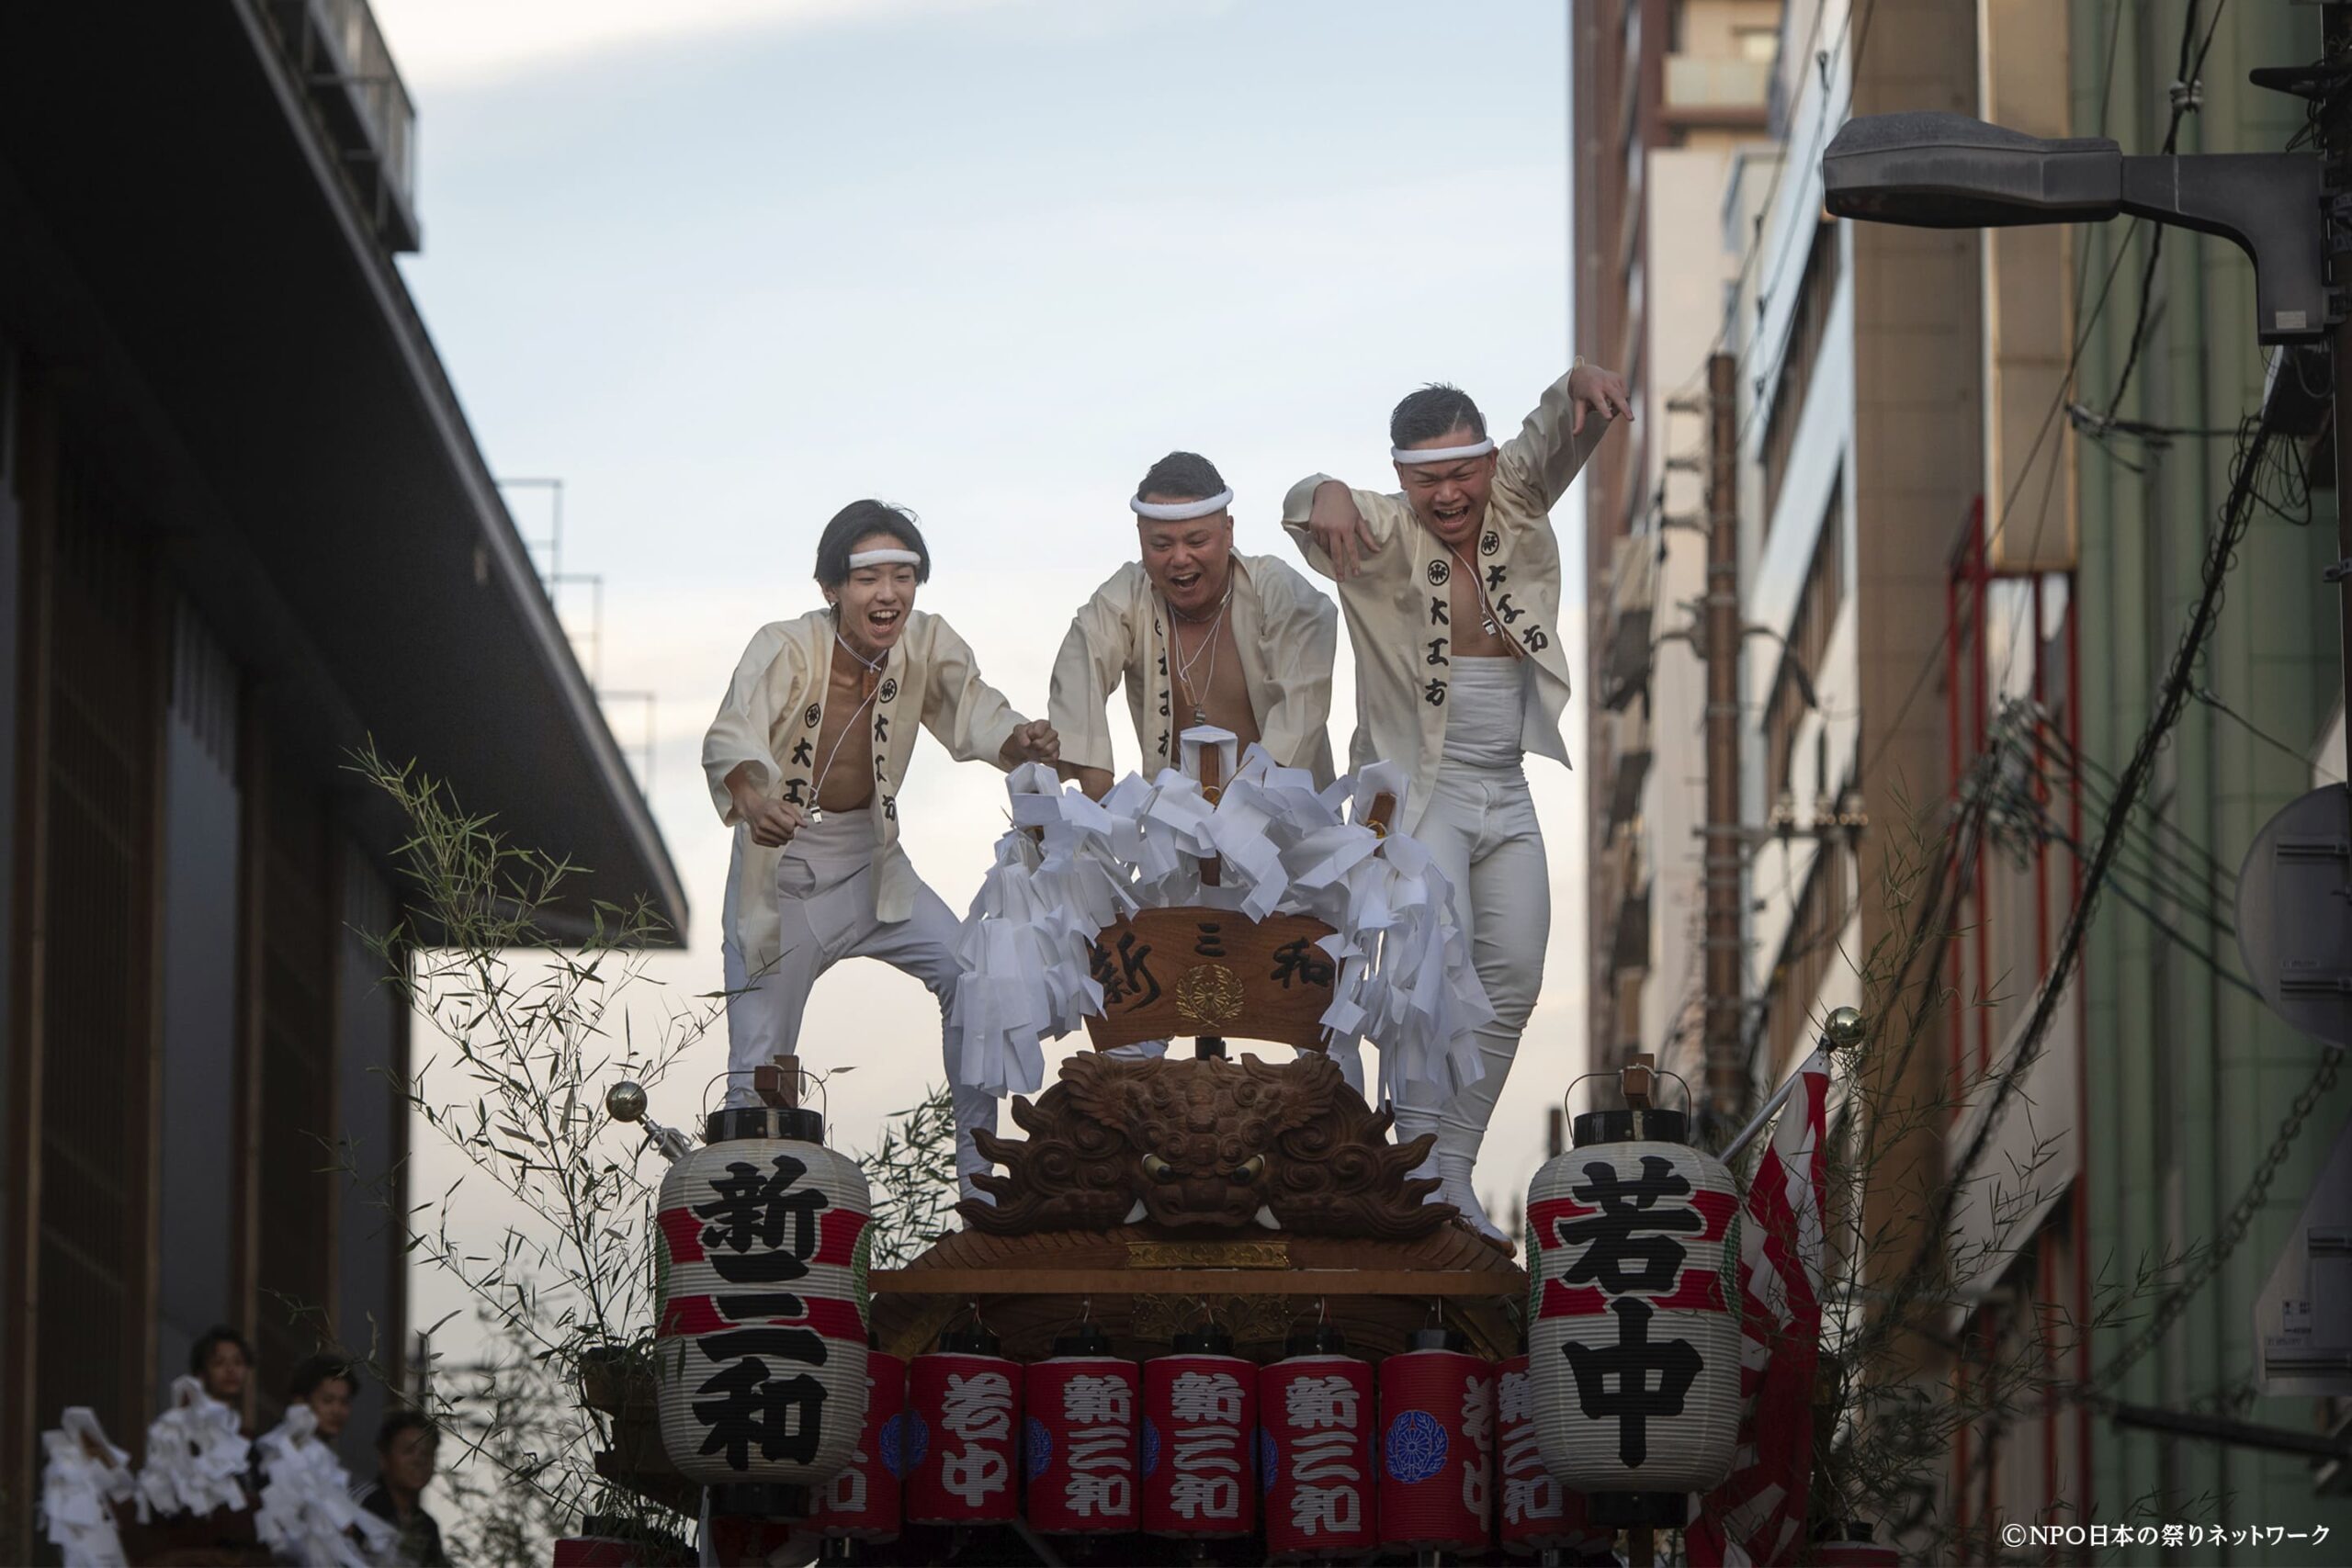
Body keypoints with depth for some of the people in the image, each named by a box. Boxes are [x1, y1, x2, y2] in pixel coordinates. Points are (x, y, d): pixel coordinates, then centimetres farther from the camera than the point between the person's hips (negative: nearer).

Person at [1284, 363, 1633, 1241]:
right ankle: (1419, 1175, -18)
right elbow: (1301, 505, -30)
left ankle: (1454, 1176, 17)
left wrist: (1584, 391, -40)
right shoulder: (1384, 535, -12)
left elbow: (1555, 436, -16)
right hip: (1412, 783, -6)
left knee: (1511, 986, 7)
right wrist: (1325, 498, -55)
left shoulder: (1516, 502, 0)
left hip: (1504, 792, 6)